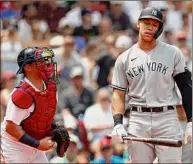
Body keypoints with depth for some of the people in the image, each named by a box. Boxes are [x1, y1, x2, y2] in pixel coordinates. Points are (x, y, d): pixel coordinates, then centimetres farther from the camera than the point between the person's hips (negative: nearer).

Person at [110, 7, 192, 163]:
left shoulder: (173, 53, 5)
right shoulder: (124, 59, 9)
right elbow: (118, 94, 9)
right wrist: (118, 124, -6)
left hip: (167, 117, -2)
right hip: (138, 120, 2)